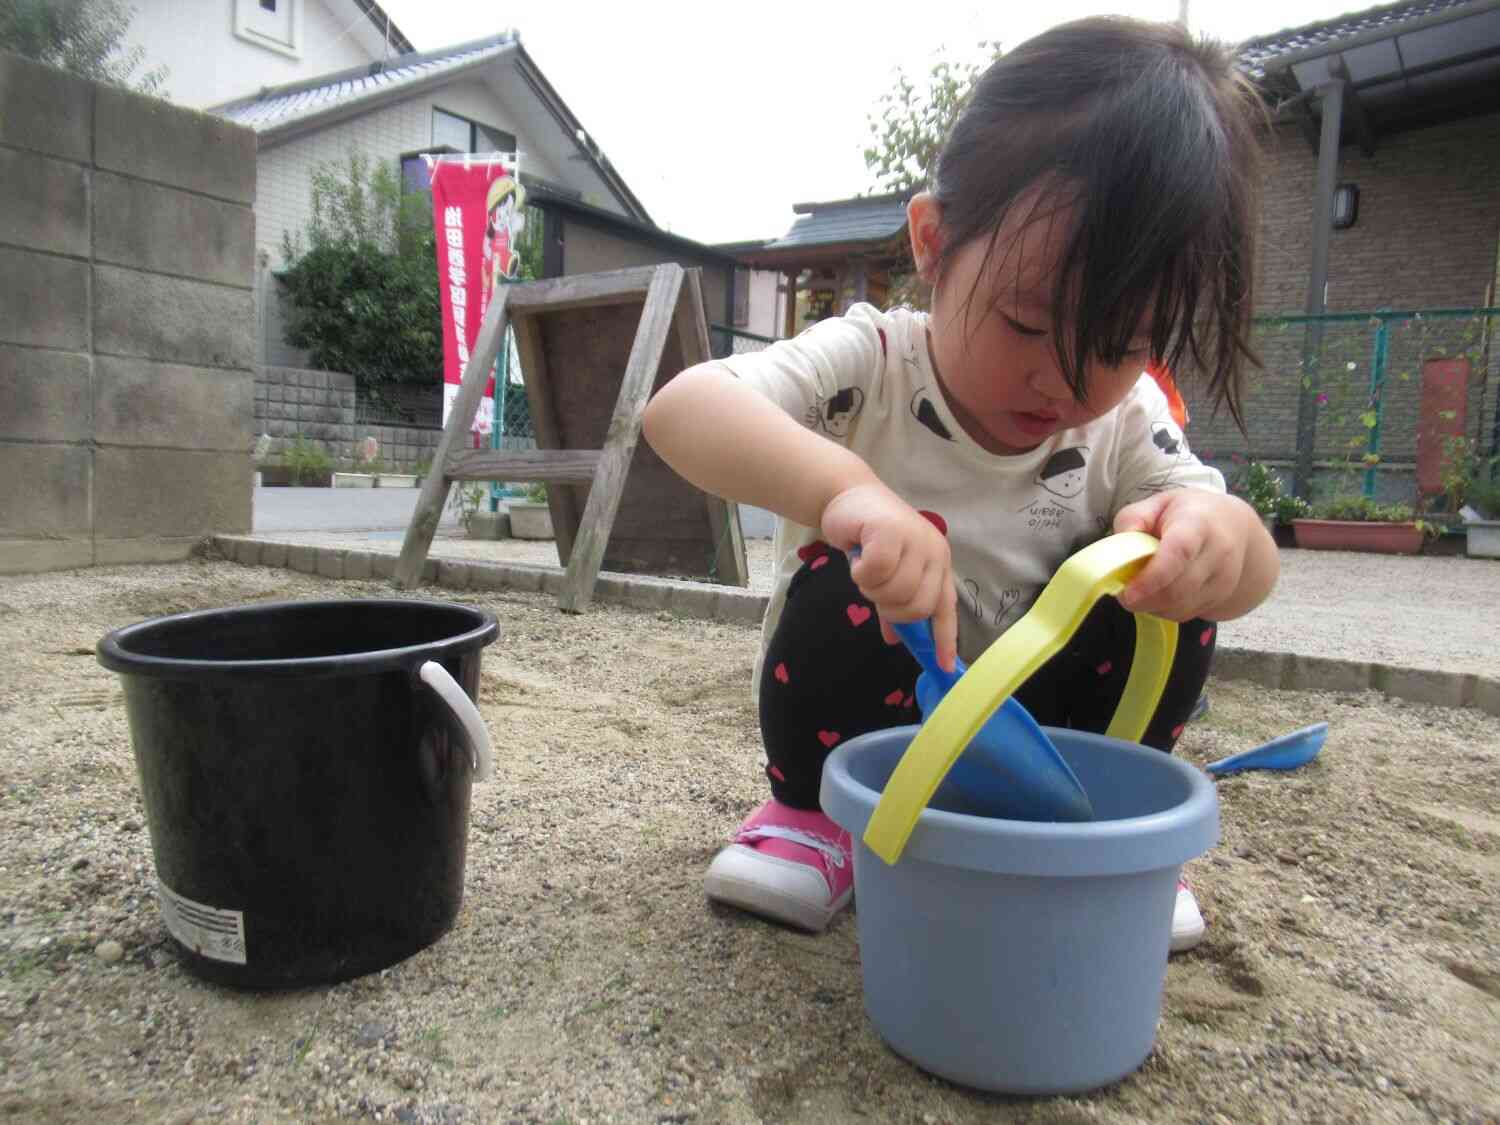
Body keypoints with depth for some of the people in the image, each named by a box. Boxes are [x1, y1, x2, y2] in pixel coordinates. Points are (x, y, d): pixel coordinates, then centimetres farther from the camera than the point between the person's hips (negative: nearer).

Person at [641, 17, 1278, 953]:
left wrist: (1219, 529, -41)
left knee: (1176, 581, -18)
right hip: (859, 731, -2)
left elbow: (1253, 575, -15)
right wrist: (843, 484, -57)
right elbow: (679, 409, -37)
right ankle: (815, 813, -4)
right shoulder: (868, 364, -22)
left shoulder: (1126, 421, -10)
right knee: (858, 567, -32)